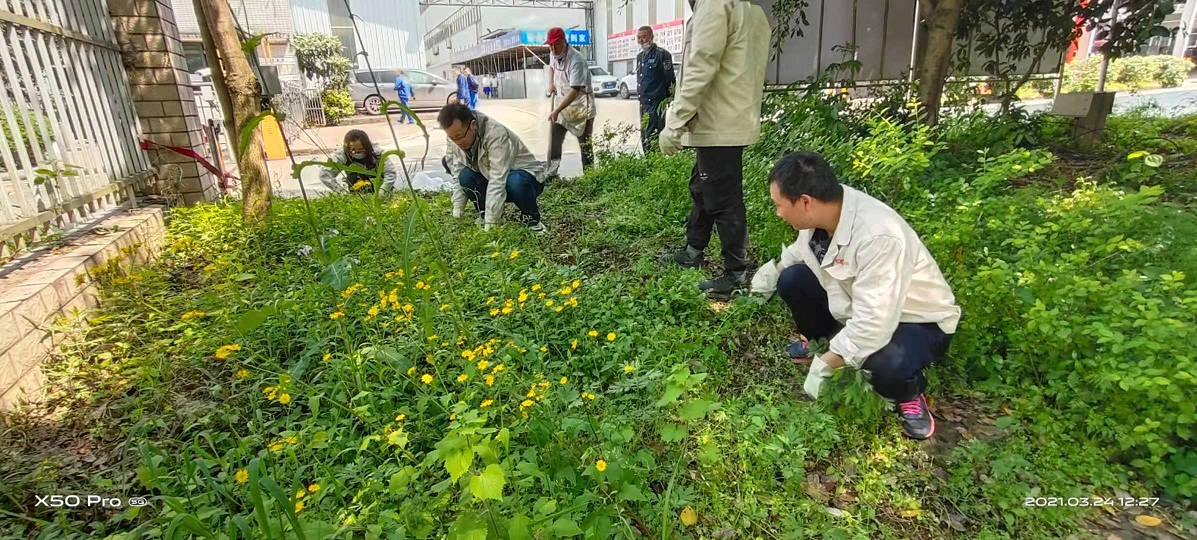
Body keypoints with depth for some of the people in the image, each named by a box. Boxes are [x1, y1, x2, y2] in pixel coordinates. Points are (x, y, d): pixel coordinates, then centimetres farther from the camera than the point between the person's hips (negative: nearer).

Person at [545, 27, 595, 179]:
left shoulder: (577, 60, -26)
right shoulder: (553, 54, -1)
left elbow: (575, 91, -31)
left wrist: (556, 111, -35)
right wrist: (551, 82, 6)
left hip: (580, 108, -7)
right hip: (560, 104, 7)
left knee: (585, 145, 0)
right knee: (553, 141, 5)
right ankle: (551, 173, 14)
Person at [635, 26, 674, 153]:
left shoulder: (661, 54, -8)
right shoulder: (640, 57, 17)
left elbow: (669, 79, -10)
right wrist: (641, 94, 18)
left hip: (656, 103, -8)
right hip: (643, 103, 8)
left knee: (652, 138, -13)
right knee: (644, 137, 11)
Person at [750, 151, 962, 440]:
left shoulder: (879, 237, -39)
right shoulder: (825, 208, -17)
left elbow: (873, 326, -38)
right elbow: (802, 250, 7)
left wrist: (824, 366, -29)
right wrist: (774, 269, -11)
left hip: (918, 321, -6)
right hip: (857, 301, 7)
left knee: (885, 366, -36)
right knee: (792, 279, -8)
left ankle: (910, 395, 2)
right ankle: (820, 341, 20)